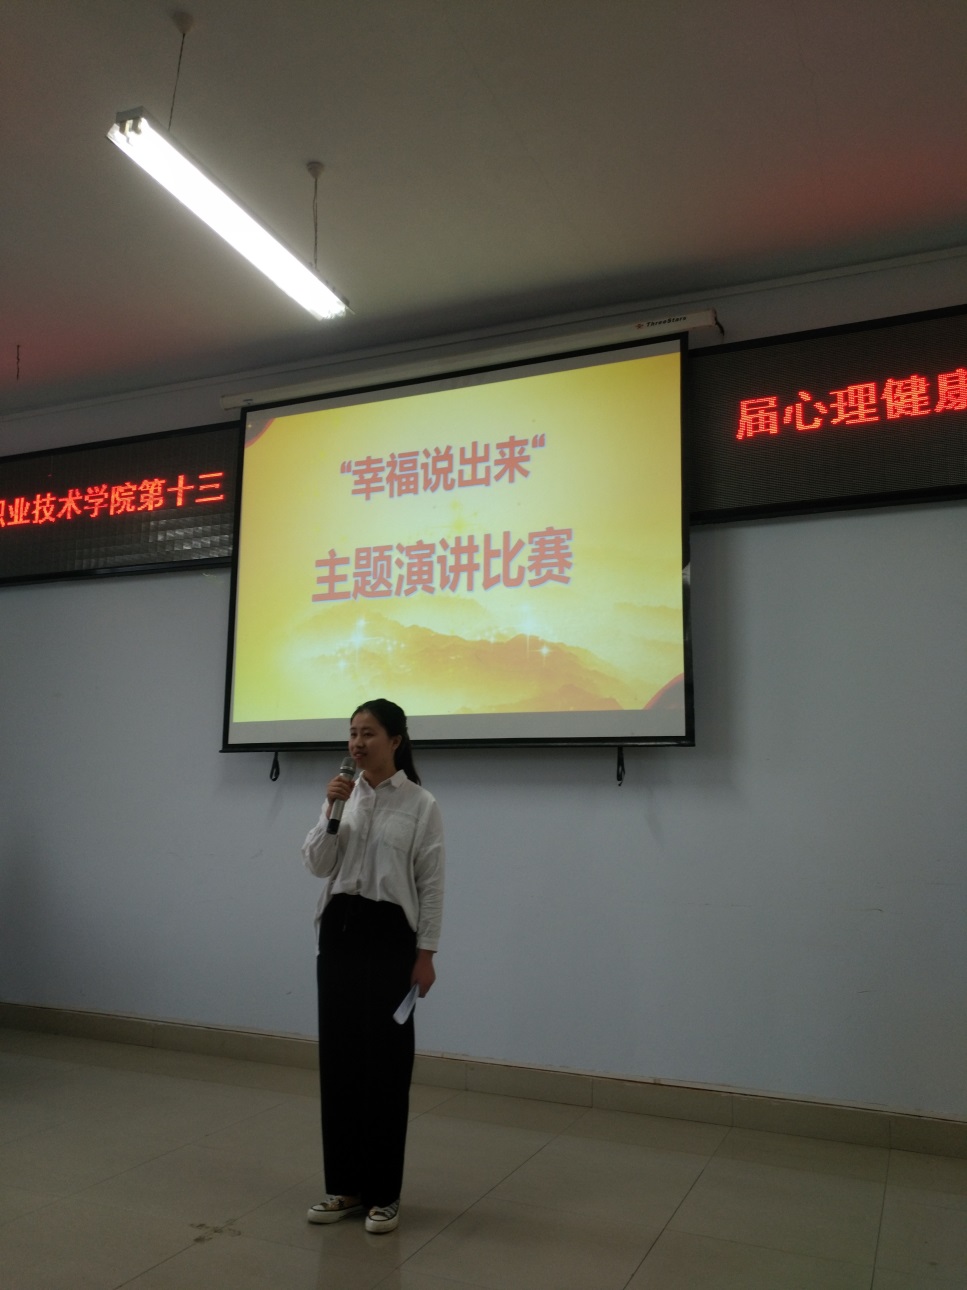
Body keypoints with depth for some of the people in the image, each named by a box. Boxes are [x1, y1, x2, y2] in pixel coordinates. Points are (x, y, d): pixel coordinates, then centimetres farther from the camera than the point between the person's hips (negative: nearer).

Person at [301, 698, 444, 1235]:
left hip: (389, 934, -4)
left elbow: (431, 884, -6)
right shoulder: (344, 795, 7)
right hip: (339, 931, 5)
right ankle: (344, 1185, 24)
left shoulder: (421, 804, -6)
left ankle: (382, 1192, 16)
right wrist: (331, 811, -14)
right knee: (338, 1058, 9)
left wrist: (426, 952, -9)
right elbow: (316, 865, -1)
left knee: (385, 1063, 2)